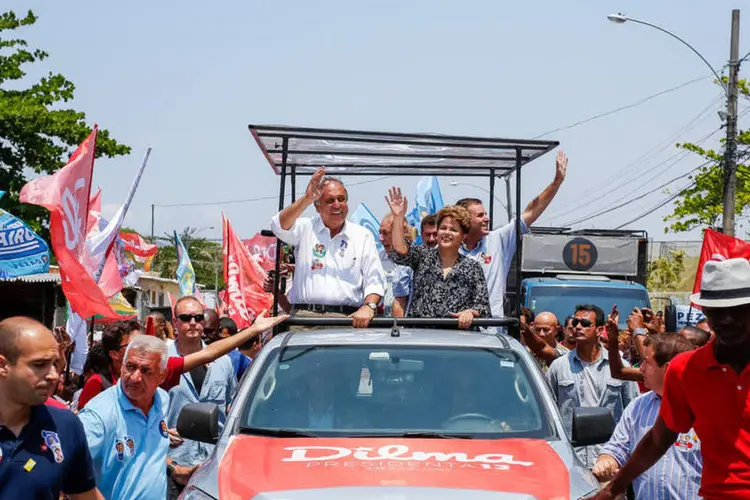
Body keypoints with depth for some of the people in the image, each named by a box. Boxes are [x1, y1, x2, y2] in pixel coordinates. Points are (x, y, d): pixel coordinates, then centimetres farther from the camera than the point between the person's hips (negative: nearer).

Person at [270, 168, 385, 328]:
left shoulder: (363, 236, 15)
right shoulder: (306, 229, 13)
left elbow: (374, 281, 10)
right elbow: (279, 226, -8)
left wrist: (368, 307, -10)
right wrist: (307, 199, -18)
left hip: (347, 317, 0)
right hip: (304, 315, 0)